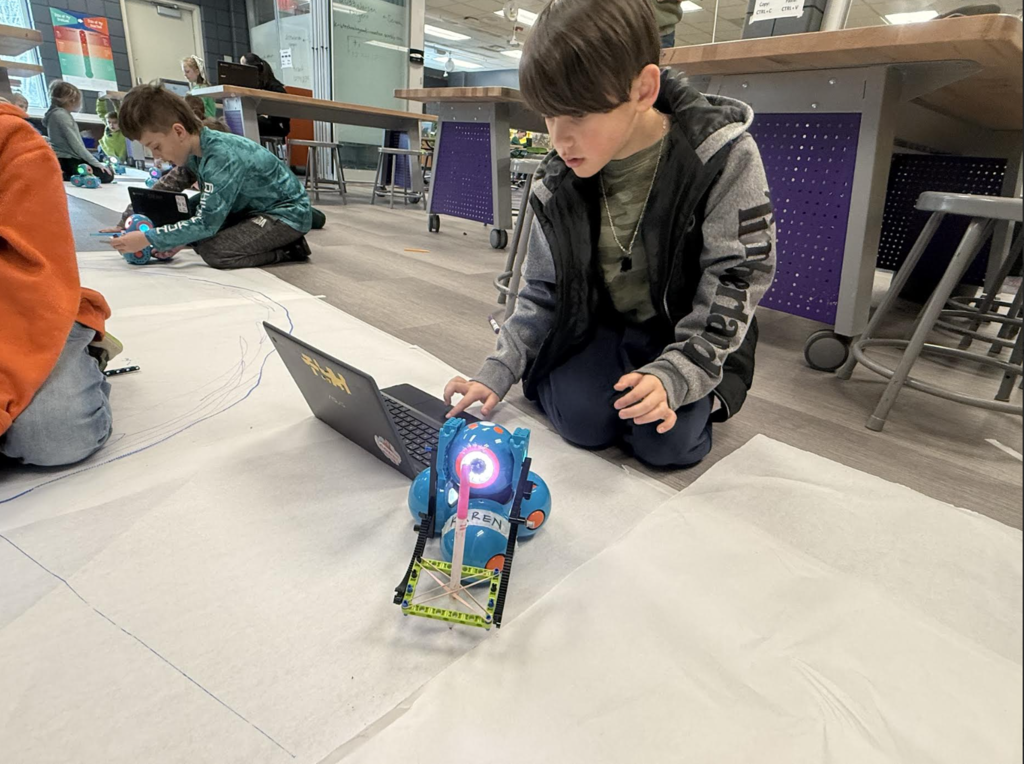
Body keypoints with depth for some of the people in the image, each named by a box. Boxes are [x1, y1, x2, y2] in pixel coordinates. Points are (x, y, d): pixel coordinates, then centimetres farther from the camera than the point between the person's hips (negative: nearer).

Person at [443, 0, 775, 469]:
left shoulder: (725, 156, -20)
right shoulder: (558, 183, -9)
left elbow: (737, 278, -17)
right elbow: (541, 291, -1)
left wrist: (673, 374, -27)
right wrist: (498, 372, -10)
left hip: (689, 333, -1)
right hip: (599, 327, 2)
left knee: (668, 443, -20)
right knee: (584, 422, -21)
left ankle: (703, 392, 12)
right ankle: (547, 377, 12)